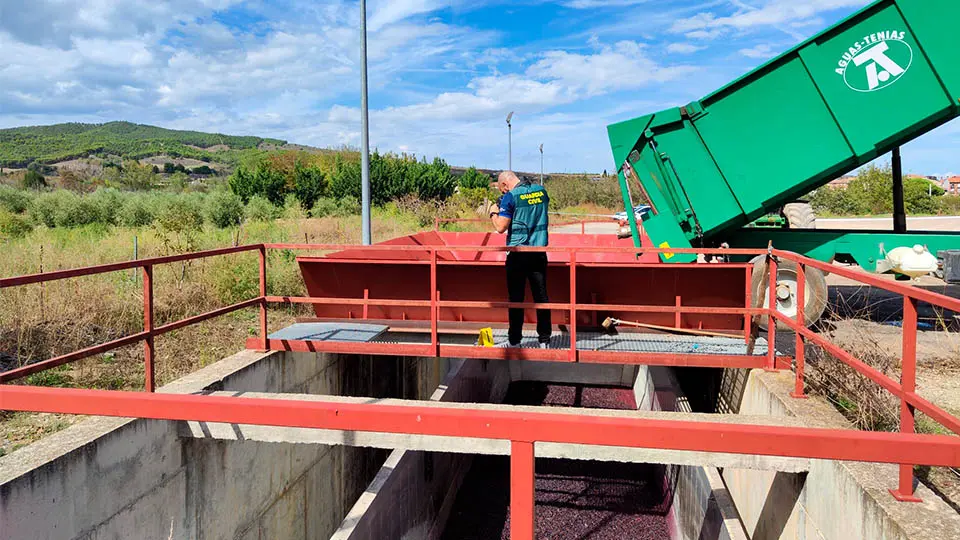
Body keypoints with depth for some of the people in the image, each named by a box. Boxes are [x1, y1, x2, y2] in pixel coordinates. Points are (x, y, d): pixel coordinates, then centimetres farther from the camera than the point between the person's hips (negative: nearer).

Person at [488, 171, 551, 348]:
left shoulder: (511, 197, -11)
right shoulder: (541, 191, 7)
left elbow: (501, 227, -15)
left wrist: (494, 212, 4)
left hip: (518, 254, -5)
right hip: (539, 252, 5)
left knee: (516, 298, 4)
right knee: (541, 295, 8)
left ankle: (514, 341, 11)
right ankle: (544, 339, 13)